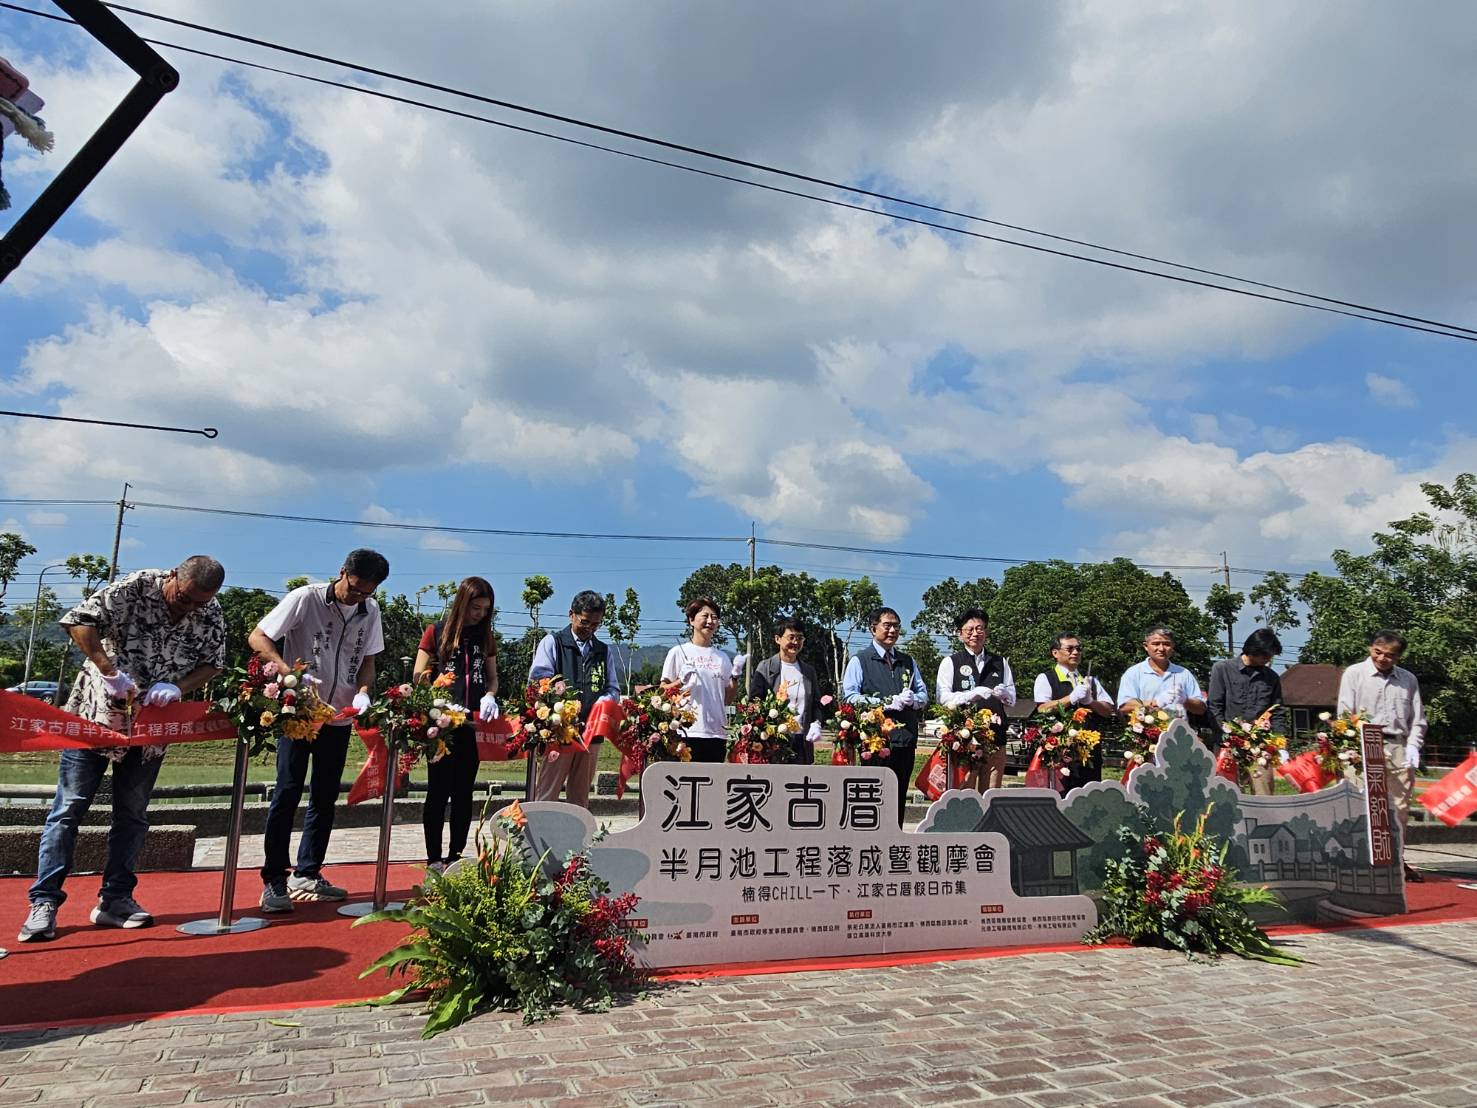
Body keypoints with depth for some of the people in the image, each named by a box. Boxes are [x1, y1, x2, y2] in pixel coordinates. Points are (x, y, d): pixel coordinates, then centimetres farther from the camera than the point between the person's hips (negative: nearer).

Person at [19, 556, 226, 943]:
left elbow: (212, 664, -2)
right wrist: (109, 670, -28)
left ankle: (115, 900, 17)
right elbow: (78, 620, -21)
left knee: (132, 813, 8)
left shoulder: (212, 616, -7)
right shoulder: (135, 588, -18)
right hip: (98, 712, -3)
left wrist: (178, 686, -21)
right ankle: (44, 902, 7)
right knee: (70, 806, 0)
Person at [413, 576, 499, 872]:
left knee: (464, 792, 7)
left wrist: (489, 696, -6)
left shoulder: (485, 637, 12)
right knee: (439, 790, -1)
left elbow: (493, 678, 16)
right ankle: (434, 859, 6)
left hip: (473, 723, 4)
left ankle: (456, 857, 15)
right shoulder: (436, 632, 1)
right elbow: (419, 676, -1)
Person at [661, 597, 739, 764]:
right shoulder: (678, 652, 4)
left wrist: (735, 676, 1)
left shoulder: (723, 658, 15)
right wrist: (682, 681, -13)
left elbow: (727, 700, 15)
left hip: (717, 733, 4)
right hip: (688, 732, -4)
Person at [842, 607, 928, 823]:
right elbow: (850, 697, -10)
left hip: (906, 738, 6)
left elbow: (923, 694, 17)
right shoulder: (860, 660, 1)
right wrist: (888, 702, -16)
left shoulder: (908, 662, 19)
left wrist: (912, 699, -7)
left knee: (899, 799, 10)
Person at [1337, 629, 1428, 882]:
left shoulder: (1408, 680, 13)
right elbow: (1345, 714, 0)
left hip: (1399, 749, 3)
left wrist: (1413, 746, 0)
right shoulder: (1354, 674, 4)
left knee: (1400, 807, 7)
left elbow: (1418, 719, 15)